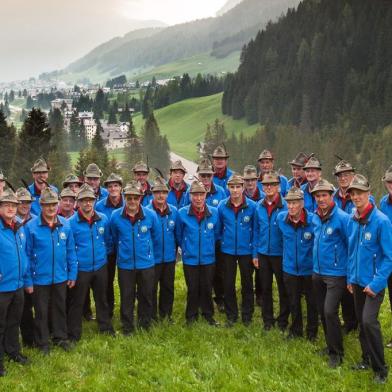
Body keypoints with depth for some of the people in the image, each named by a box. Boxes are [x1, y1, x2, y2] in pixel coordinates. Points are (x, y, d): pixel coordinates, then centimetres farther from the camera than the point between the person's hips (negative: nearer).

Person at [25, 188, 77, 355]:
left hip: (61, 277, 3)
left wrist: (72, 274, 2)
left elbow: (70, 251, 1)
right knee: (41, 311, 13)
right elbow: (27, 254, -8)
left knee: (60, 309, 18)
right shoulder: (31, 226, -12)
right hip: (40, 278, -2)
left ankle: (60, 337, 36)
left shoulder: (65, 224, -4)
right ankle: (42, 342, 30)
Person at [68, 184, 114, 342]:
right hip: (80, 269, -3)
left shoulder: (103, 219, -1)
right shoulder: (71, 223, -11)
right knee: (77, 303, 7)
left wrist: (104, 254, 8)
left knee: (102, 299, 18)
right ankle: (73, 335, 21)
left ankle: (106, 328, 35)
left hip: (100, 267, 3)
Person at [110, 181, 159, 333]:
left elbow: (155, 236, 6)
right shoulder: (115, 216, -10)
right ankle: (127, 327, 27)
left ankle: (145, 325, 33)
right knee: (126, 297, 10)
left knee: (146, 296, 14)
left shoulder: (151, 215, -11)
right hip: (125, 264, 0)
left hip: (146, 264, 0)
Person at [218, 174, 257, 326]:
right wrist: (222, 241, 5)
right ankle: (231, 315, 25)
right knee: (228, 284, 10)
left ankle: (247, 315, 25)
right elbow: (219, 227, 6)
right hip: (227, 251, 1)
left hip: (246, 250, -1)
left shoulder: (252, 206, -9)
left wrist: (255, 250, -2)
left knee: (247, 283, 10)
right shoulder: (222, 206, -5)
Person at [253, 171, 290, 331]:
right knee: (265, 288, 13)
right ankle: (267, 319, 28)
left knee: (283, 288, 9)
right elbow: (256, 231, 8)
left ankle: (283, 320, 24)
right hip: (263, 253, 4)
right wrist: (255, 253, 6)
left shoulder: (286, 206, -11)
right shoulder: (259, 207, 3)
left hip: (280, 253, -4)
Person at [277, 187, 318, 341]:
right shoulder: (281, 218, -8)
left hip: (309, 269, -3)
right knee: (293, 302, 17)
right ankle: (296, 329, 37)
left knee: (312, 302, 14)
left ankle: (312, 332, 33)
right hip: (290, 268, 3)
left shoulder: (313, 220, -21)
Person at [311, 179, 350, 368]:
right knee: (323, 312, 14)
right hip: (317, 273, 7)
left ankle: (337, 353, 7)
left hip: (336, 274, -7)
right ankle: (330, 346, 32)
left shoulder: (342, 218, -16)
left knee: (330, 312, -11)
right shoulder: (315, 217, 4)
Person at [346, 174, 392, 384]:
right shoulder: (352, 220, 1)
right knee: (362, 321, 16)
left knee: (369, 321, -14)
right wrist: (350, 277, 10)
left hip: (374, 282, -6)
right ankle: (367, 358, 34)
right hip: (357, 281, 6)